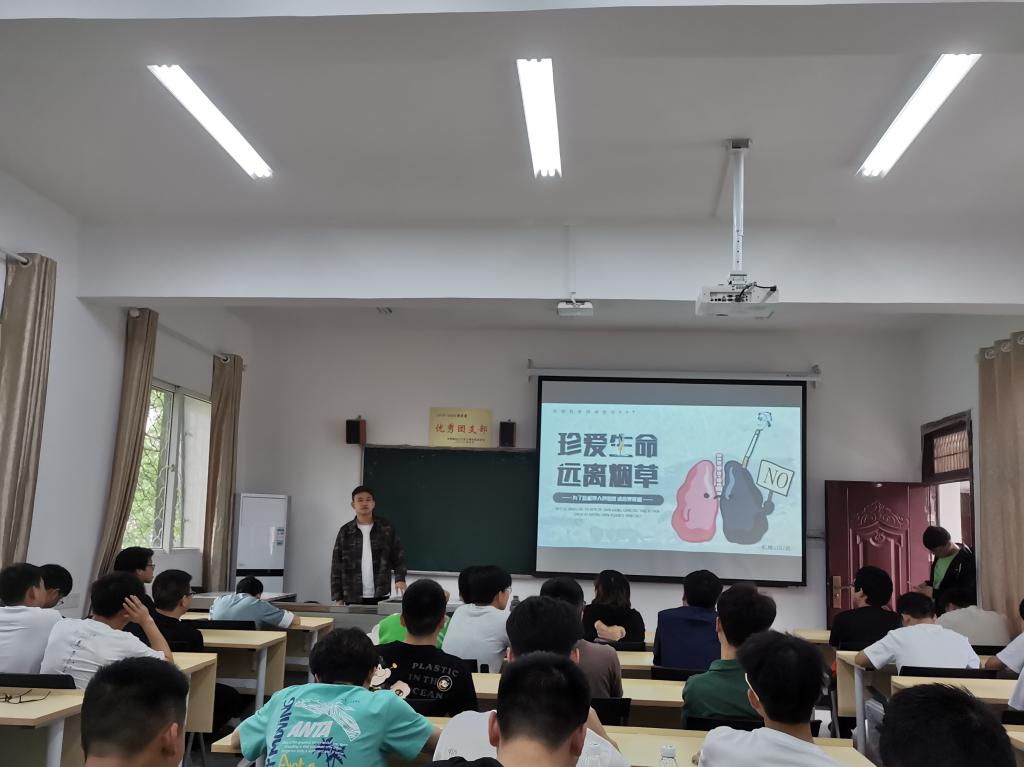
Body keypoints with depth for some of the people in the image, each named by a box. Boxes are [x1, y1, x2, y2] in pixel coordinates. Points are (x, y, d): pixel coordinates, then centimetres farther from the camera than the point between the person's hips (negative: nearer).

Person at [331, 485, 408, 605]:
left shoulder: (387, 528, 3)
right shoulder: (345, 531, 4)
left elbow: (398, 557, 5)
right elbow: (337, 566, 5)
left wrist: (400, 578, -12)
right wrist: (338, 598, 1)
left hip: (381, 596, 0)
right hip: (353, 598, 0)